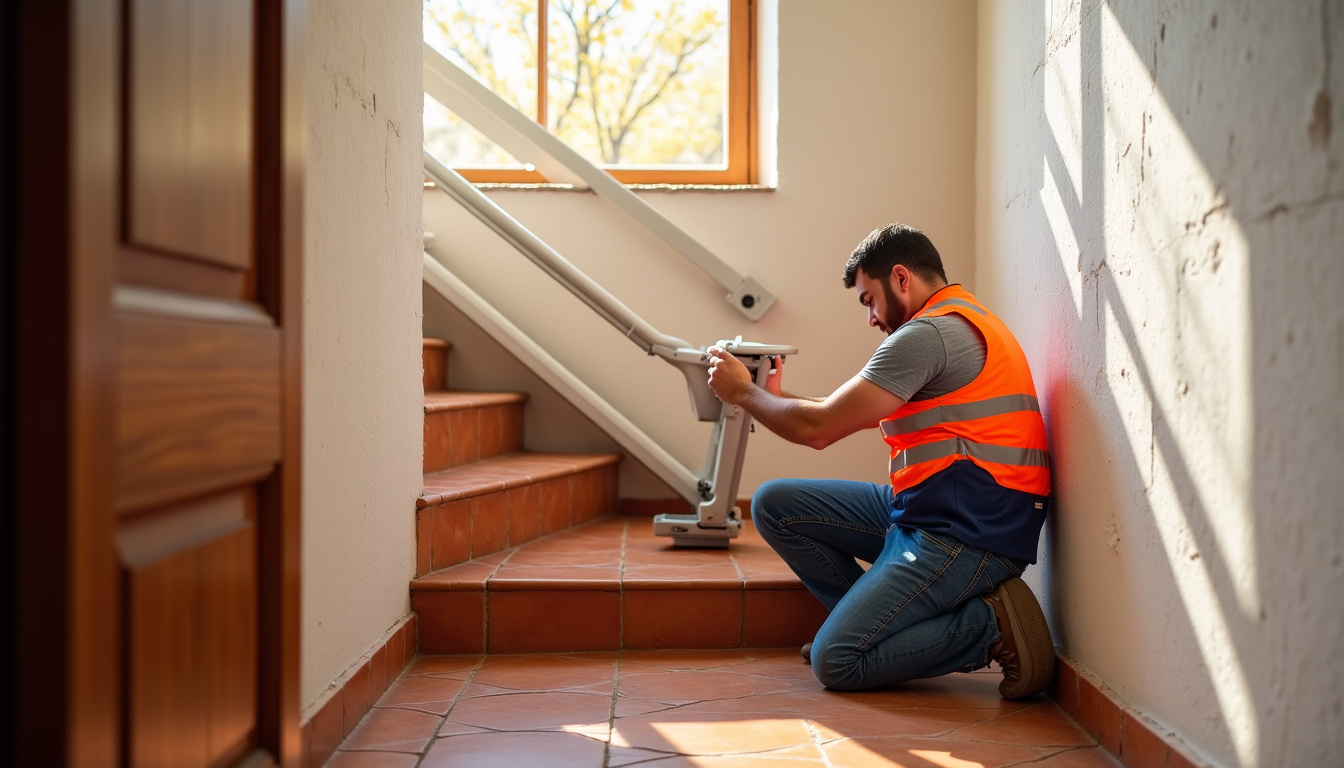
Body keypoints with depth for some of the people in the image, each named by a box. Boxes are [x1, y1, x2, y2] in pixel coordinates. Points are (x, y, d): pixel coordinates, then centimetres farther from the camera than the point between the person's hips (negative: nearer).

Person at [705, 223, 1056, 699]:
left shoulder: (928, 333, -15)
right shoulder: (961, 322, 18)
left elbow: (819, 428, -12)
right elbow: (857, 413, 19)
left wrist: (744, 393, 3)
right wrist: (773, 396, 18)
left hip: (966, 534, -10)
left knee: (835, 662, -13)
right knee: (775, 503, 6)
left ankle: (989, 624, -5)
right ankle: (878, 619, 6)